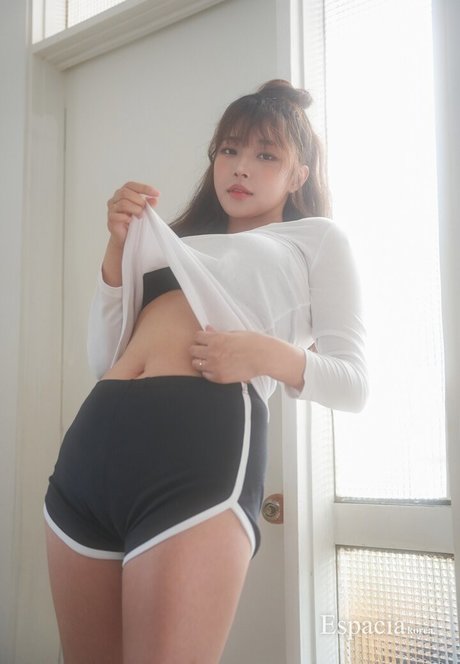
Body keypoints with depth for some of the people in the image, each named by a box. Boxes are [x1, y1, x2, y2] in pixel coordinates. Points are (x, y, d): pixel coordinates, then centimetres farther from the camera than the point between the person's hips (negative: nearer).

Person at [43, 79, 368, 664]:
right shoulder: (178, 243, 30)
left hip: (204, 439, -5)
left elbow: (354, 384, 6)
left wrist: (268, 355, -13)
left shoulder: (317, 238, 17)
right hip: (93, 436, 6)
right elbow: (102, 357, 20)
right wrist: (119, 248, 9)